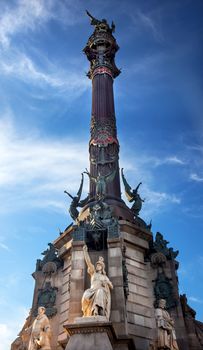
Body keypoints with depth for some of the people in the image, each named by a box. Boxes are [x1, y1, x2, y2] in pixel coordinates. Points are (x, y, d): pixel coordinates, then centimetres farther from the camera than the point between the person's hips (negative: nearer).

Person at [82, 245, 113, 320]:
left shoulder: (105, 277, 28)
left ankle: (96, 309, -50)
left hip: (103, 293, 0)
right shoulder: (93, 273, 24)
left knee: (100, 291, -37)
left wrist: (107, 282, 2)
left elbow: (111, 287, 21)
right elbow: (88, 262, 15)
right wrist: (85, 251, 9)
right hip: (93, 292, 0)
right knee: (87, 294, -35)